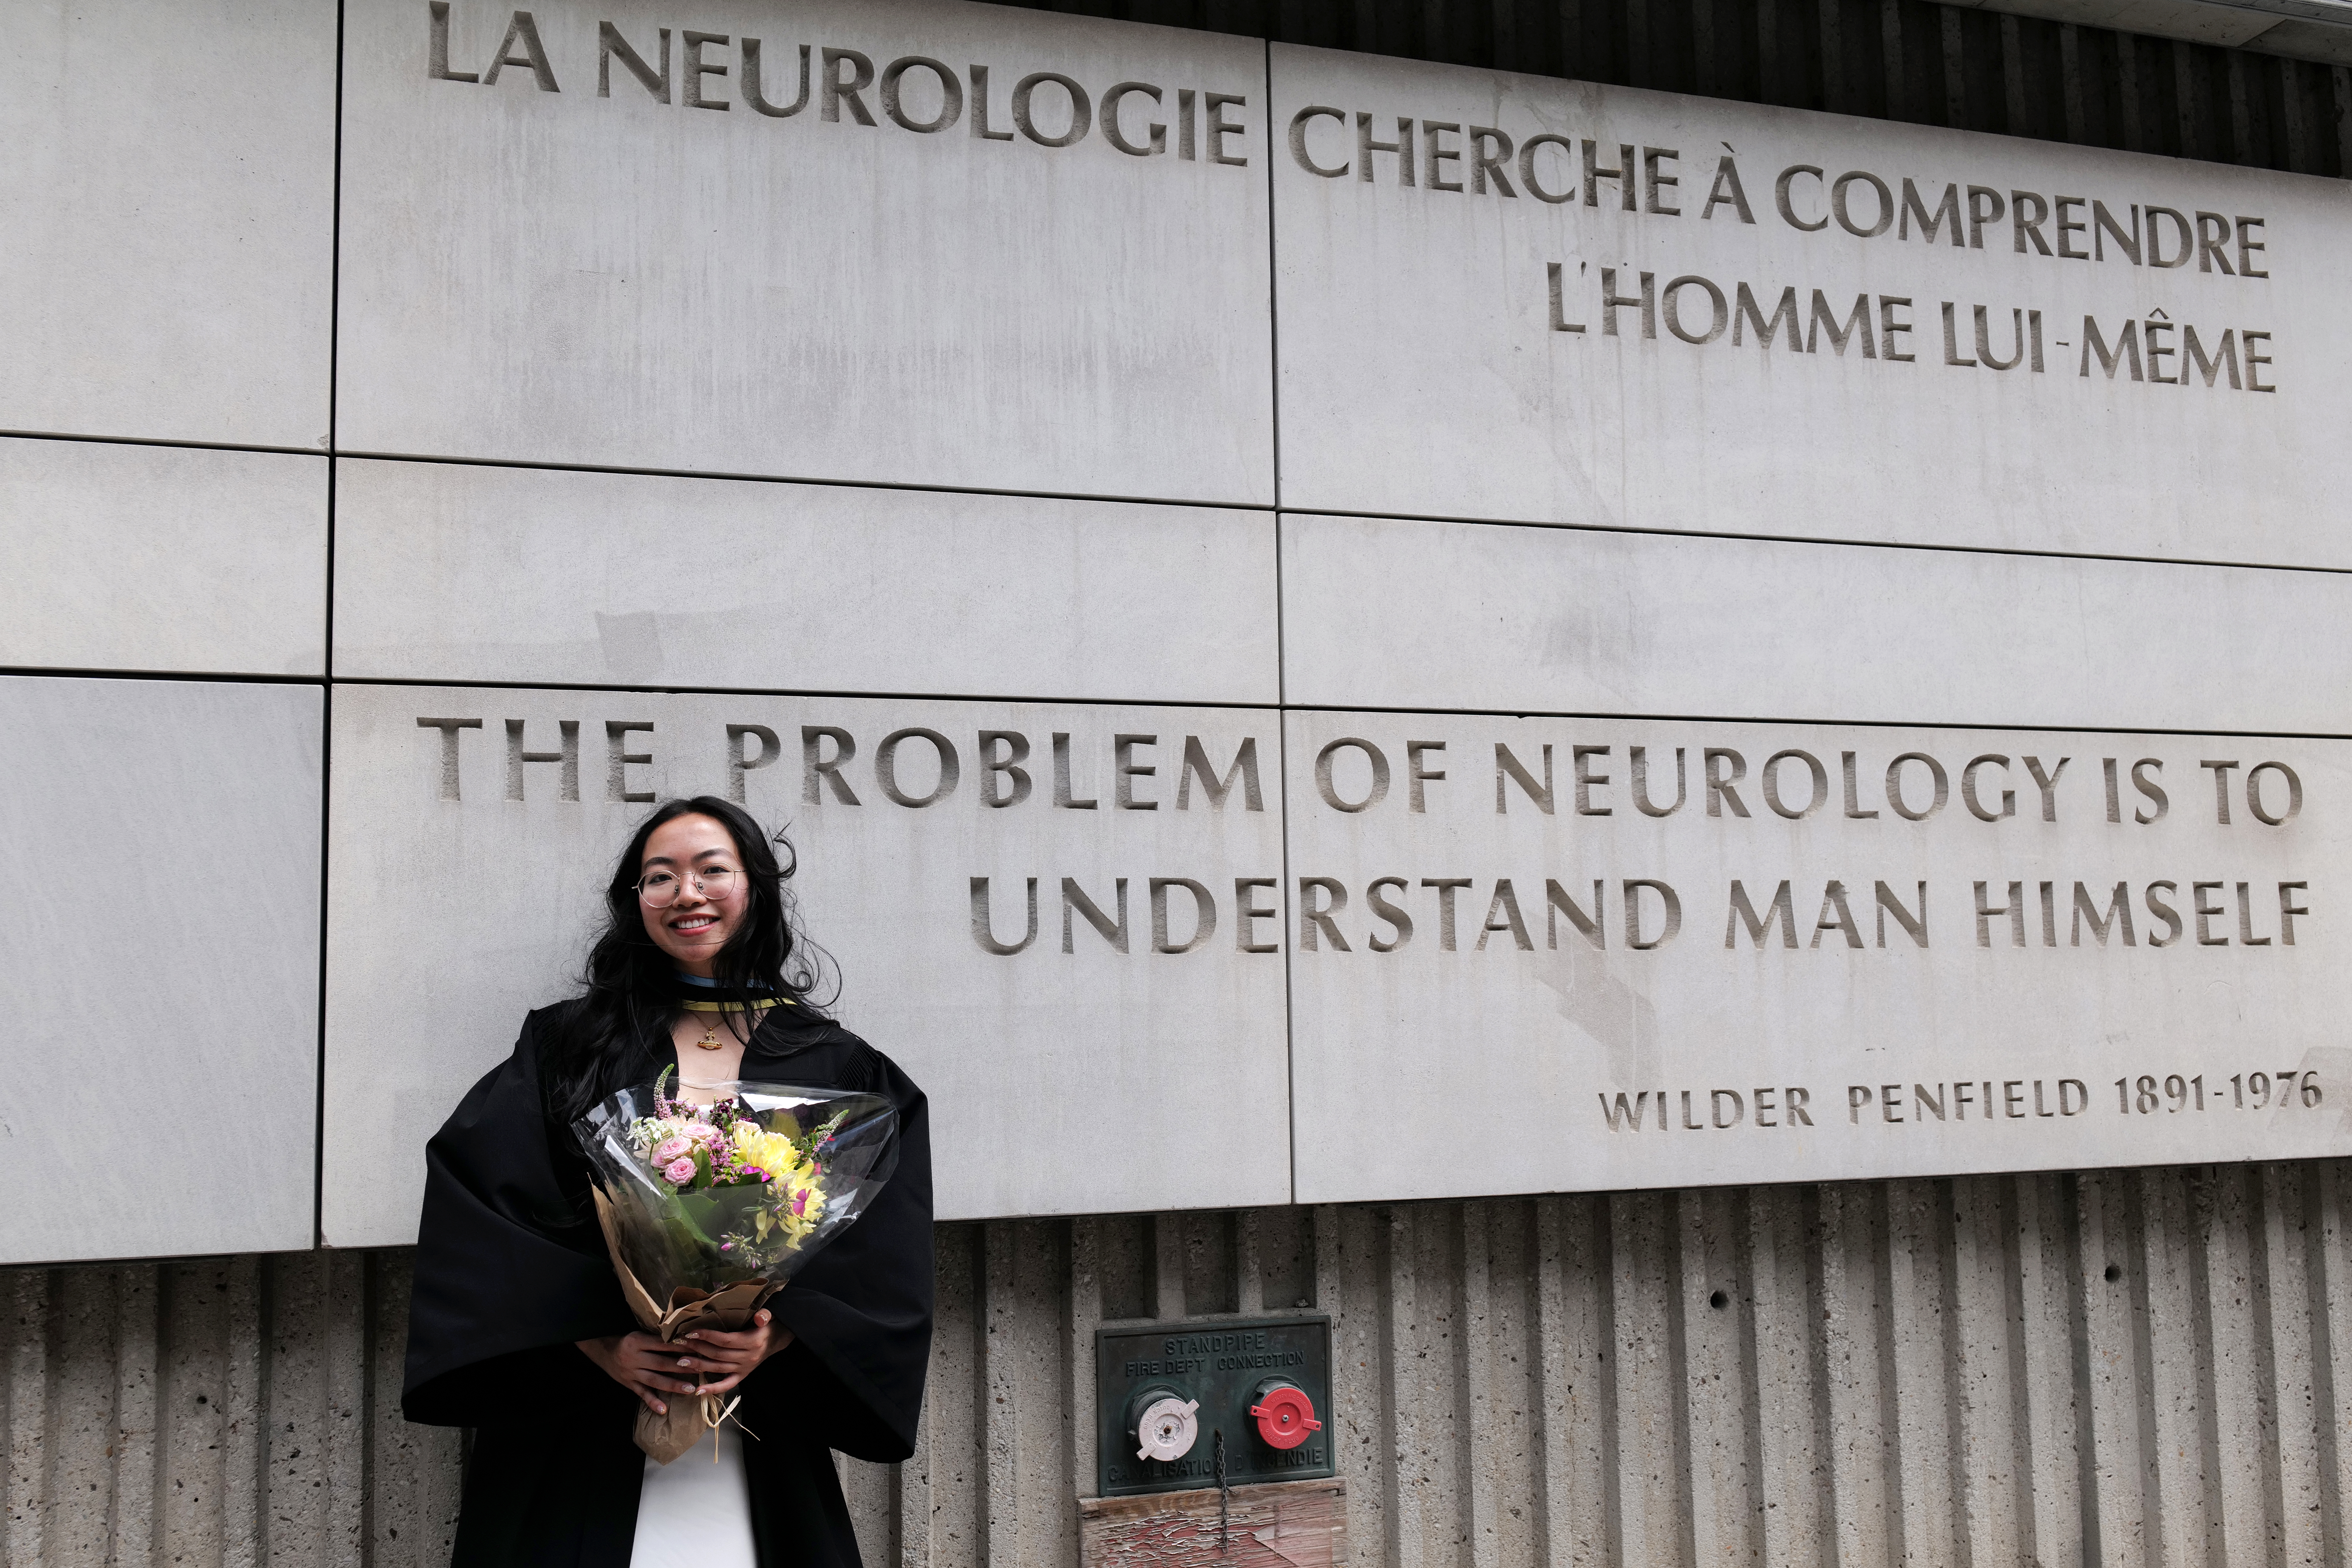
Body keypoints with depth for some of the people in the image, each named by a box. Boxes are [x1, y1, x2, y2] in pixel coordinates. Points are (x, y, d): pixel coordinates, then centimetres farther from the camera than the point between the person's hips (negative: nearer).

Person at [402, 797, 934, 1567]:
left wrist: (778, 1336, -19)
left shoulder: (837, 1068, 6)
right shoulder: (566, 1046, 7)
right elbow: (478, 1208, -5)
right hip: (580, 1436, 0)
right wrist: (600, 1344, -18)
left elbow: (883, 1263, -1)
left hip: (762, 1447, 0)